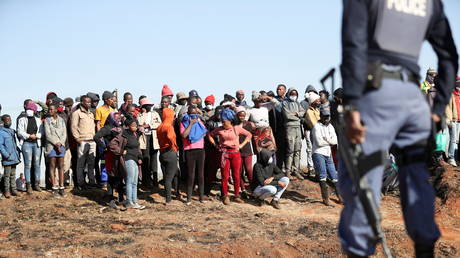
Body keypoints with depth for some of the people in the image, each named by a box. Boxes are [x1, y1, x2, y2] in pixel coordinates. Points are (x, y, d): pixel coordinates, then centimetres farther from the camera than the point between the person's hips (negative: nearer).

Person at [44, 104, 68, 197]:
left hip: (61, 145, 2)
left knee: (61, 166, 1)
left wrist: (60, 143, -8)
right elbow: (48, 134, -4)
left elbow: (64, 134, 6)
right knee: (52, 166, -2)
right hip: (51, 145, -2)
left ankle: (61, 187, 3)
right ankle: (55, 188, -1)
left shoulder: (61, 120, 9)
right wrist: (56, 143, -11)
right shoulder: (47, 120, 3)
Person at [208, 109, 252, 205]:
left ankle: (237, 196, 14)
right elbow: (210, 135, 14)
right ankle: (225, 196, 8)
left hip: (235, 153, 0)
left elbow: (249, 135, 10)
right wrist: (215, 144, 5)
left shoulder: (237, 129, 0)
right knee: (225, 176, -1)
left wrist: (242, 145, 4)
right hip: (224, 153, 0)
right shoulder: (219, 130, 1)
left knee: (236, 175, 4)